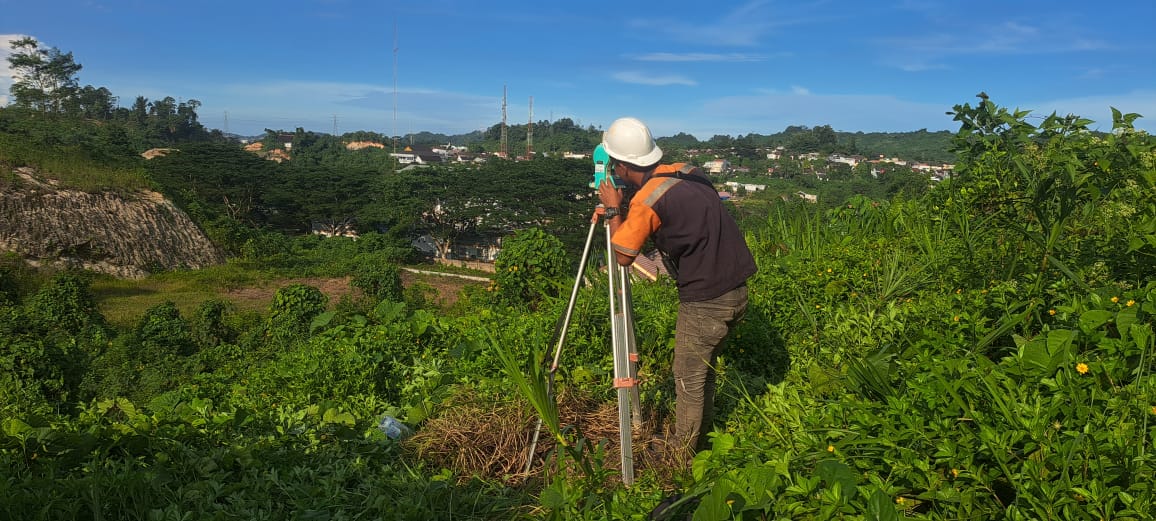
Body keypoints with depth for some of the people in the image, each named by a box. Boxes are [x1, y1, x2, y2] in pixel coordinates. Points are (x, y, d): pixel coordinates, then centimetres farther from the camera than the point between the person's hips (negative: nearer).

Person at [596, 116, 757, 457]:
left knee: (688, 379, 7)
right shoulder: (687, 172, 7)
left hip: (705, 301, -8)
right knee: (704, 369, 22)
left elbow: (623, 256, -8)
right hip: (736, 291, 8)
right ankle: (700, 440, 37)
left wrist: (613, 210, 3)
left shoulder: (646, 201, -17)